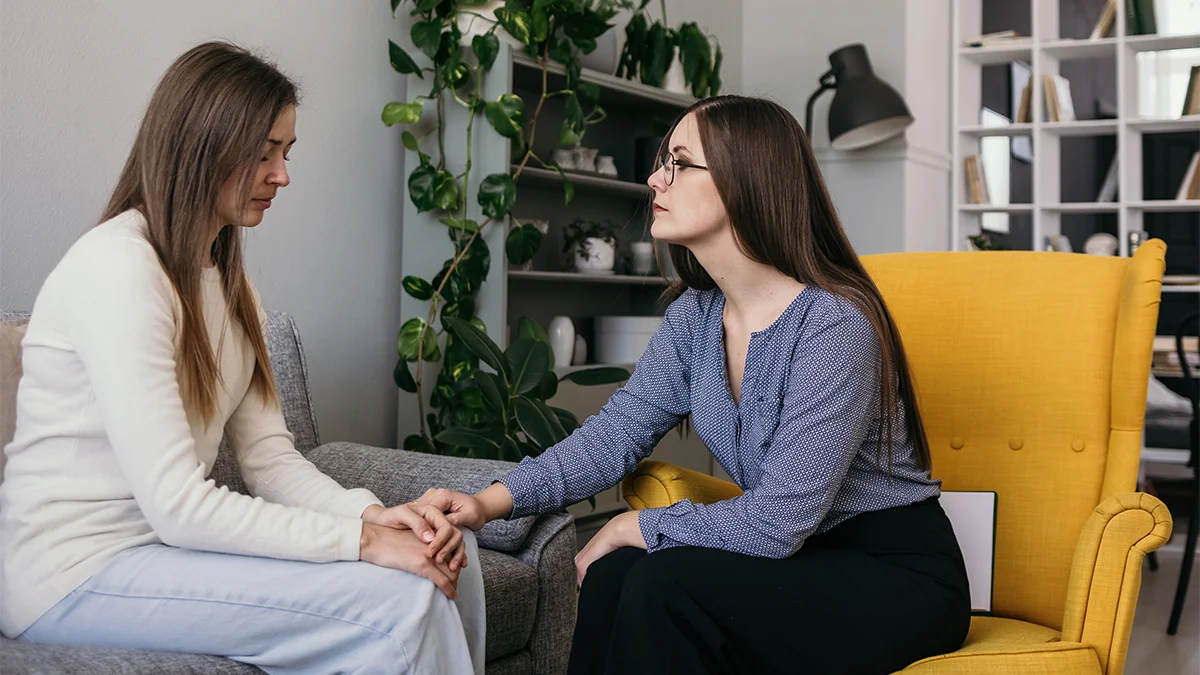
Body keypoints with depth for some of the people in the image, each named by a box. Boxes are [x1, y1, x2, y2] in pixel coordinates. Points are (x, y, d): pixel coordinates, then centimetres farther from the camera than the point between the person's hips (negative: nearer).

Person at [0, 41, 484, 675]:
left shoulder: (225, 276, 11)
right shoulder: (118, 266, -18)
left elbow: (269, 456, 3)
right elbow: (175, 504, -24)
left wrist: (373, 514, -15)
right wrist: (363, 541, -23)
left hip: (170, 541, 9)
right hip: (80, 573, -8)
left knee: (446, 553, -4)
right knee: (400, 598, -23)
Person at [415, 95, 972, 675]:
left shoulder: (834, 324, -24)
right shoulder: (695, 314, 2)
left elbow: (777, 522, -25)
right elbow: (617, 431, 1)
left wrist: (630, 527, -14)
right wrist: (491, 501, -13)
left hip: (901, 577, -6)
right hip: (803, 561, 6)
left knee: (668, 585, -26)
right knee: (615, 574, -16)